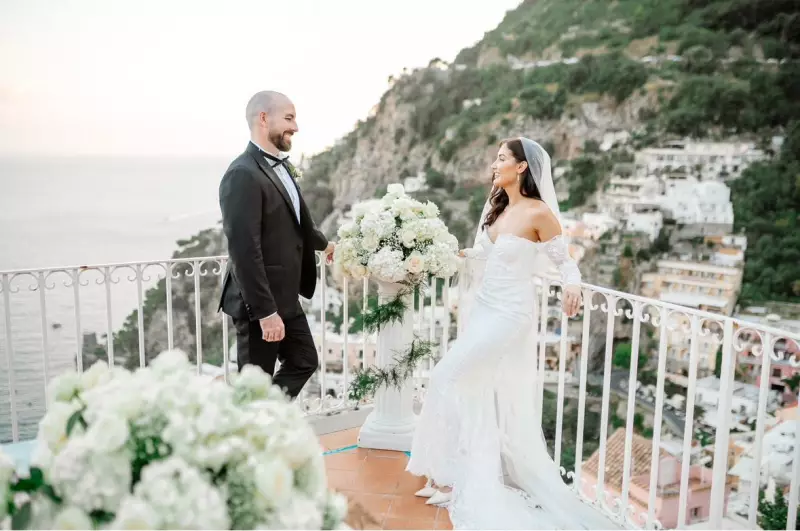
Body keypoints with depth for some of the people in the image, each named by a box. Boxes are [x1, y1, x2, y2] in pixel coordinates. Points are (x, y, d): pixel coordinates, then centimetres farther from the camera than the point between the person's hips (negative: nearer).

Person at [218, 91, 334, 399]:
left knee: (304, 362, 20)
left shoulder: (281, 165, 8)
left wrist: (322, 243, 41)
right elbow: (244, 251, -26)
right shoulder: (243, 175, -22)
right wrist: (266, 312, -25)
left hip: (286, 297, 10)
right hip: (259, 303, -10)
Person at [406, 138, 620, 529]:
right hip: (482, 307, 8)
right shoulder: (496, 207, 7)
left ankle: (452, 476, 5)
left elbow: (564, 260, -9)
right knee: (481, 395, 13)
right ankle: (481, 473, 29)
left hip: (509, 314, -8)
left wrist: (572, 285, -28)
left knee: (449, 378, -9)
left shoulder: (539, 213, -15)